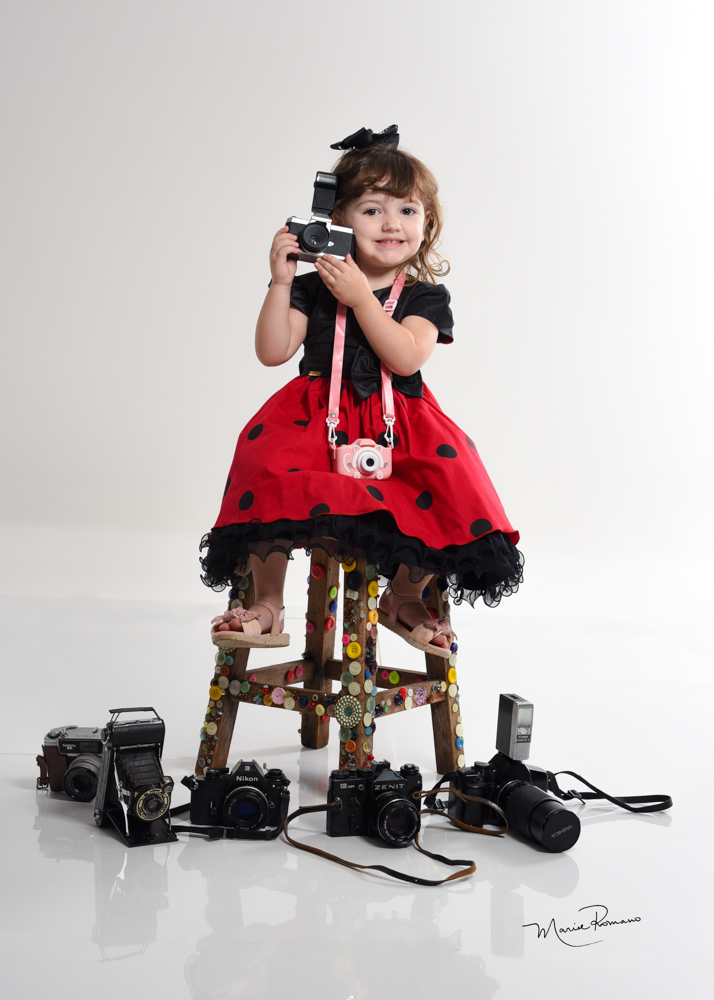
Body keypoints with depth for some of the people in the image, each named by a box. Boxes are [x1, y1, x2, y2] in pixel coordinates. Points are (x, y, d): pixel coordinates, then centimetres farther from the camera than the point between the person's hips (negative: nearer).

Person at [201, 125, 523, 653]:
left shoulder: (425, 296, 5)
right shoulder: (313, 288, 7)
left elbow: (406, 358, -14)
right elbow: (272, 351, -3)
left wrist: (360, 297, -18)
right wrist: (281, 283, -11)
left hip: (399, 427, 0)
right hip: (316, 417, 0)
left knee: (451, 486, -25)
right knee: (268, 472, -29)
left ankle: (405, 598, 3)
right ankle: (268, 601, -8)